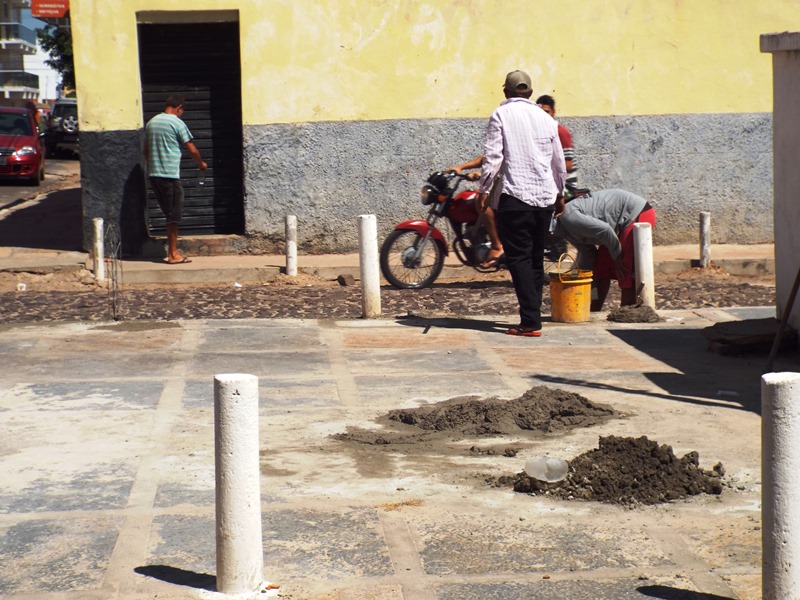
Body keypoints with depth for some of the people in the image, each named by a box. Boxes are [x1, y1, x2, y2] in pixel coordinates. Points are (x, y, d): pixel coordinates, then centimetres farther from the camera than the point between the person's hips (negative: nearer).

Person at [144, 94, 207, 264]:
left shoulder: (151, 123, 12)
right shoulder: (177, 123, -8)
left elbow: (146, 150, 19)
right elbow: (192, 149, -6)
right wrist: (202, 164, 11)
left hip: (153, 174, 7)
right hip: (170, 174, -7)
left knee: (169, 213, 13)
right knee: (173, 215, -1)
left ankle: (172, 251, 15)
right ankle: (173, 254, 2)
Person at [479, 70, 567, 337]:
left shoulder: (501, 114, -1)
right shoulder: (545, 118, 12)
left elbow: (492, 157, -9)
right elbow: (559, 162, 19)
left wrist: (484, 190, -1)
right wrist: (559, 194, 32)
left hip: (514, 196, -5)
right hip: (545, 198, 5)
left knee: (518, 258, -4)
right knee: (535, 258, 13)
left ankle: (530, 322, -11)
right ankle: (533, 316, 16)